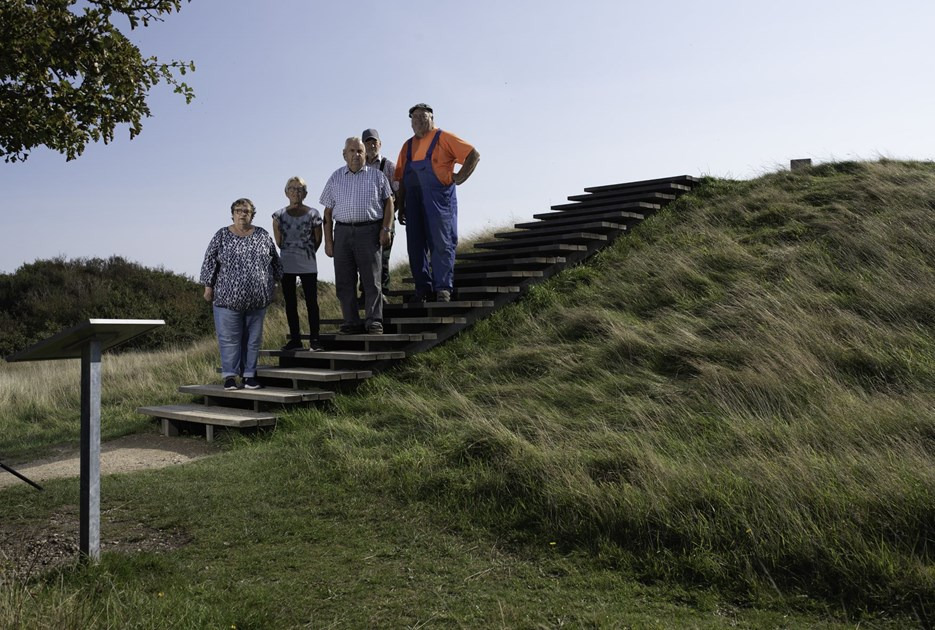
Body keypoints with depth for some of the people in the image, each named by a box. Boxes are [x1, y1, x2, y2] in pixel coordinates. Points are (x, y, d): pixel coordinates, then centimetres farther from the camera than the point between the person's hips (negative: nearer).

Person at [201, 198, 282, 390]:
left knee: (253, 338, 6)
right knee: (229, 338, 0)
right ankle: (229, 375, 8)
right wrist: (208, 286, -1)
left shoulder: (263, 235, 7)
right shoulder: (222, 235, 3)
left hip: (257, 298, 2)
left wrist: (279, 280, 16)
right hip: (228, 297, -1)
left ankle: (249, 375, 15)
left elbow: (275, 261, 15)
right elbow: (209, 262, 3)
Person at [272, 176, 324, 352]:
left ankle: (314, 339, 1)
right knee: (290, 303, 7)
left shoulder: (313, 214, -1)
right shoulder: (279, 215, 5)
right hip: (286, 265, 3)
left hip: (308, 265, -3)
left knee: (311, 302, -2)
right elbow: (279, 243, 5)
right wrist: (276, 224, -3)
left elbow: (317, 240, 5)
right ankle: (295, 339, 14)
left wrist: (306, 253, 8)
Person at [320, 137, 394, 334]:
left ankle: (374, 322, -1)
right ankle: (351, 322, 10)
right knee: (344, 281, 3)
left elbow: (388, 202, 8)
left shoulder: (377, 176, 10)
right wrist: (328, 241, 5)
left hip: (369, 231, -3)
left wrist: (386, 229, -6)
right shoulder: (335, 178, 14)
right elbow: (328, 211, 12)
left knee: (371, 279, -5)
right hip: (342, 231, 3)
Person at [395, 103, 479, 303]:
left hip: (439, 200, -6)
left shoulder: (443, 138, 1)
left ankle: (443, 288, -1)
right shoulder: (408, 146, 18)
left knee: (441, 243, -5)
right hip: (414, 202, 6)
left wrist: (459, 178, -7)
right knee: (416, 246, 5)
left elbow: (474, 155, -3)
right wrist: (401, 207, 11)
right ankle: (423, 288, 13)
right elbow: (401, 180, 17)